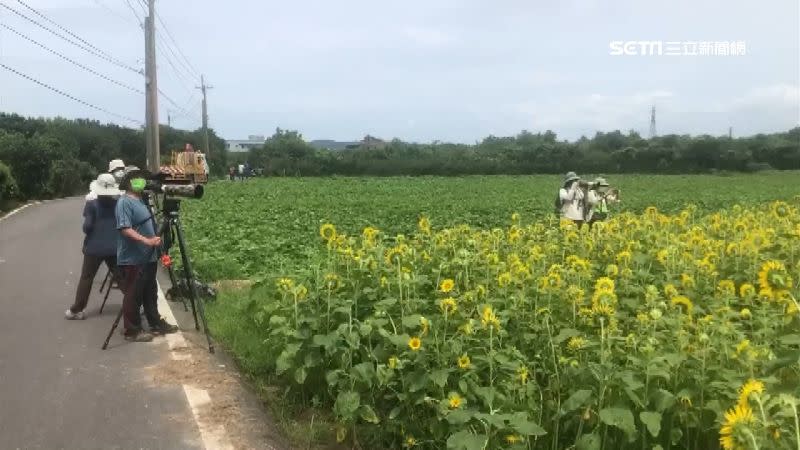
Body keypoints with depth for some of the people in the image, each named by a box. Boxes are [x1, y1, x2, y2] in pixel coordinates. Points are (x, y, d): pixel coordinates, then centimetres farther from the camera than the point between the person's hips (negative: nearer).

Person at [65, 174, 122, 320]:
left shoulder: (91, 204, -8)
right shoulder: (118, 204, 0)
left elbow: (87, 227, -11)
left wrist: (89, 231, 8)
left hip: (94, 247, -2)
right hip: (114, 247, 2)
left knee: (86, 278, 5)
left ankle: (76, 310, 8)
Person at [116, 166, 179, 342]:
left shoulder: (141, 200, 13)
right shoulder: (124, 202, -14)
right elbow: (125, 229, -24)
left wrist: (155, 239, 16)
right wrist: (147, 241, -29)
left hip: (148, 257, 9)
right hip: (132, 259, -9)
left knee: (150, 293, 17)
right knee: (133, 296, 0)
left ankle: (156, 323, 27)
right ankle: (132, 331, 9)